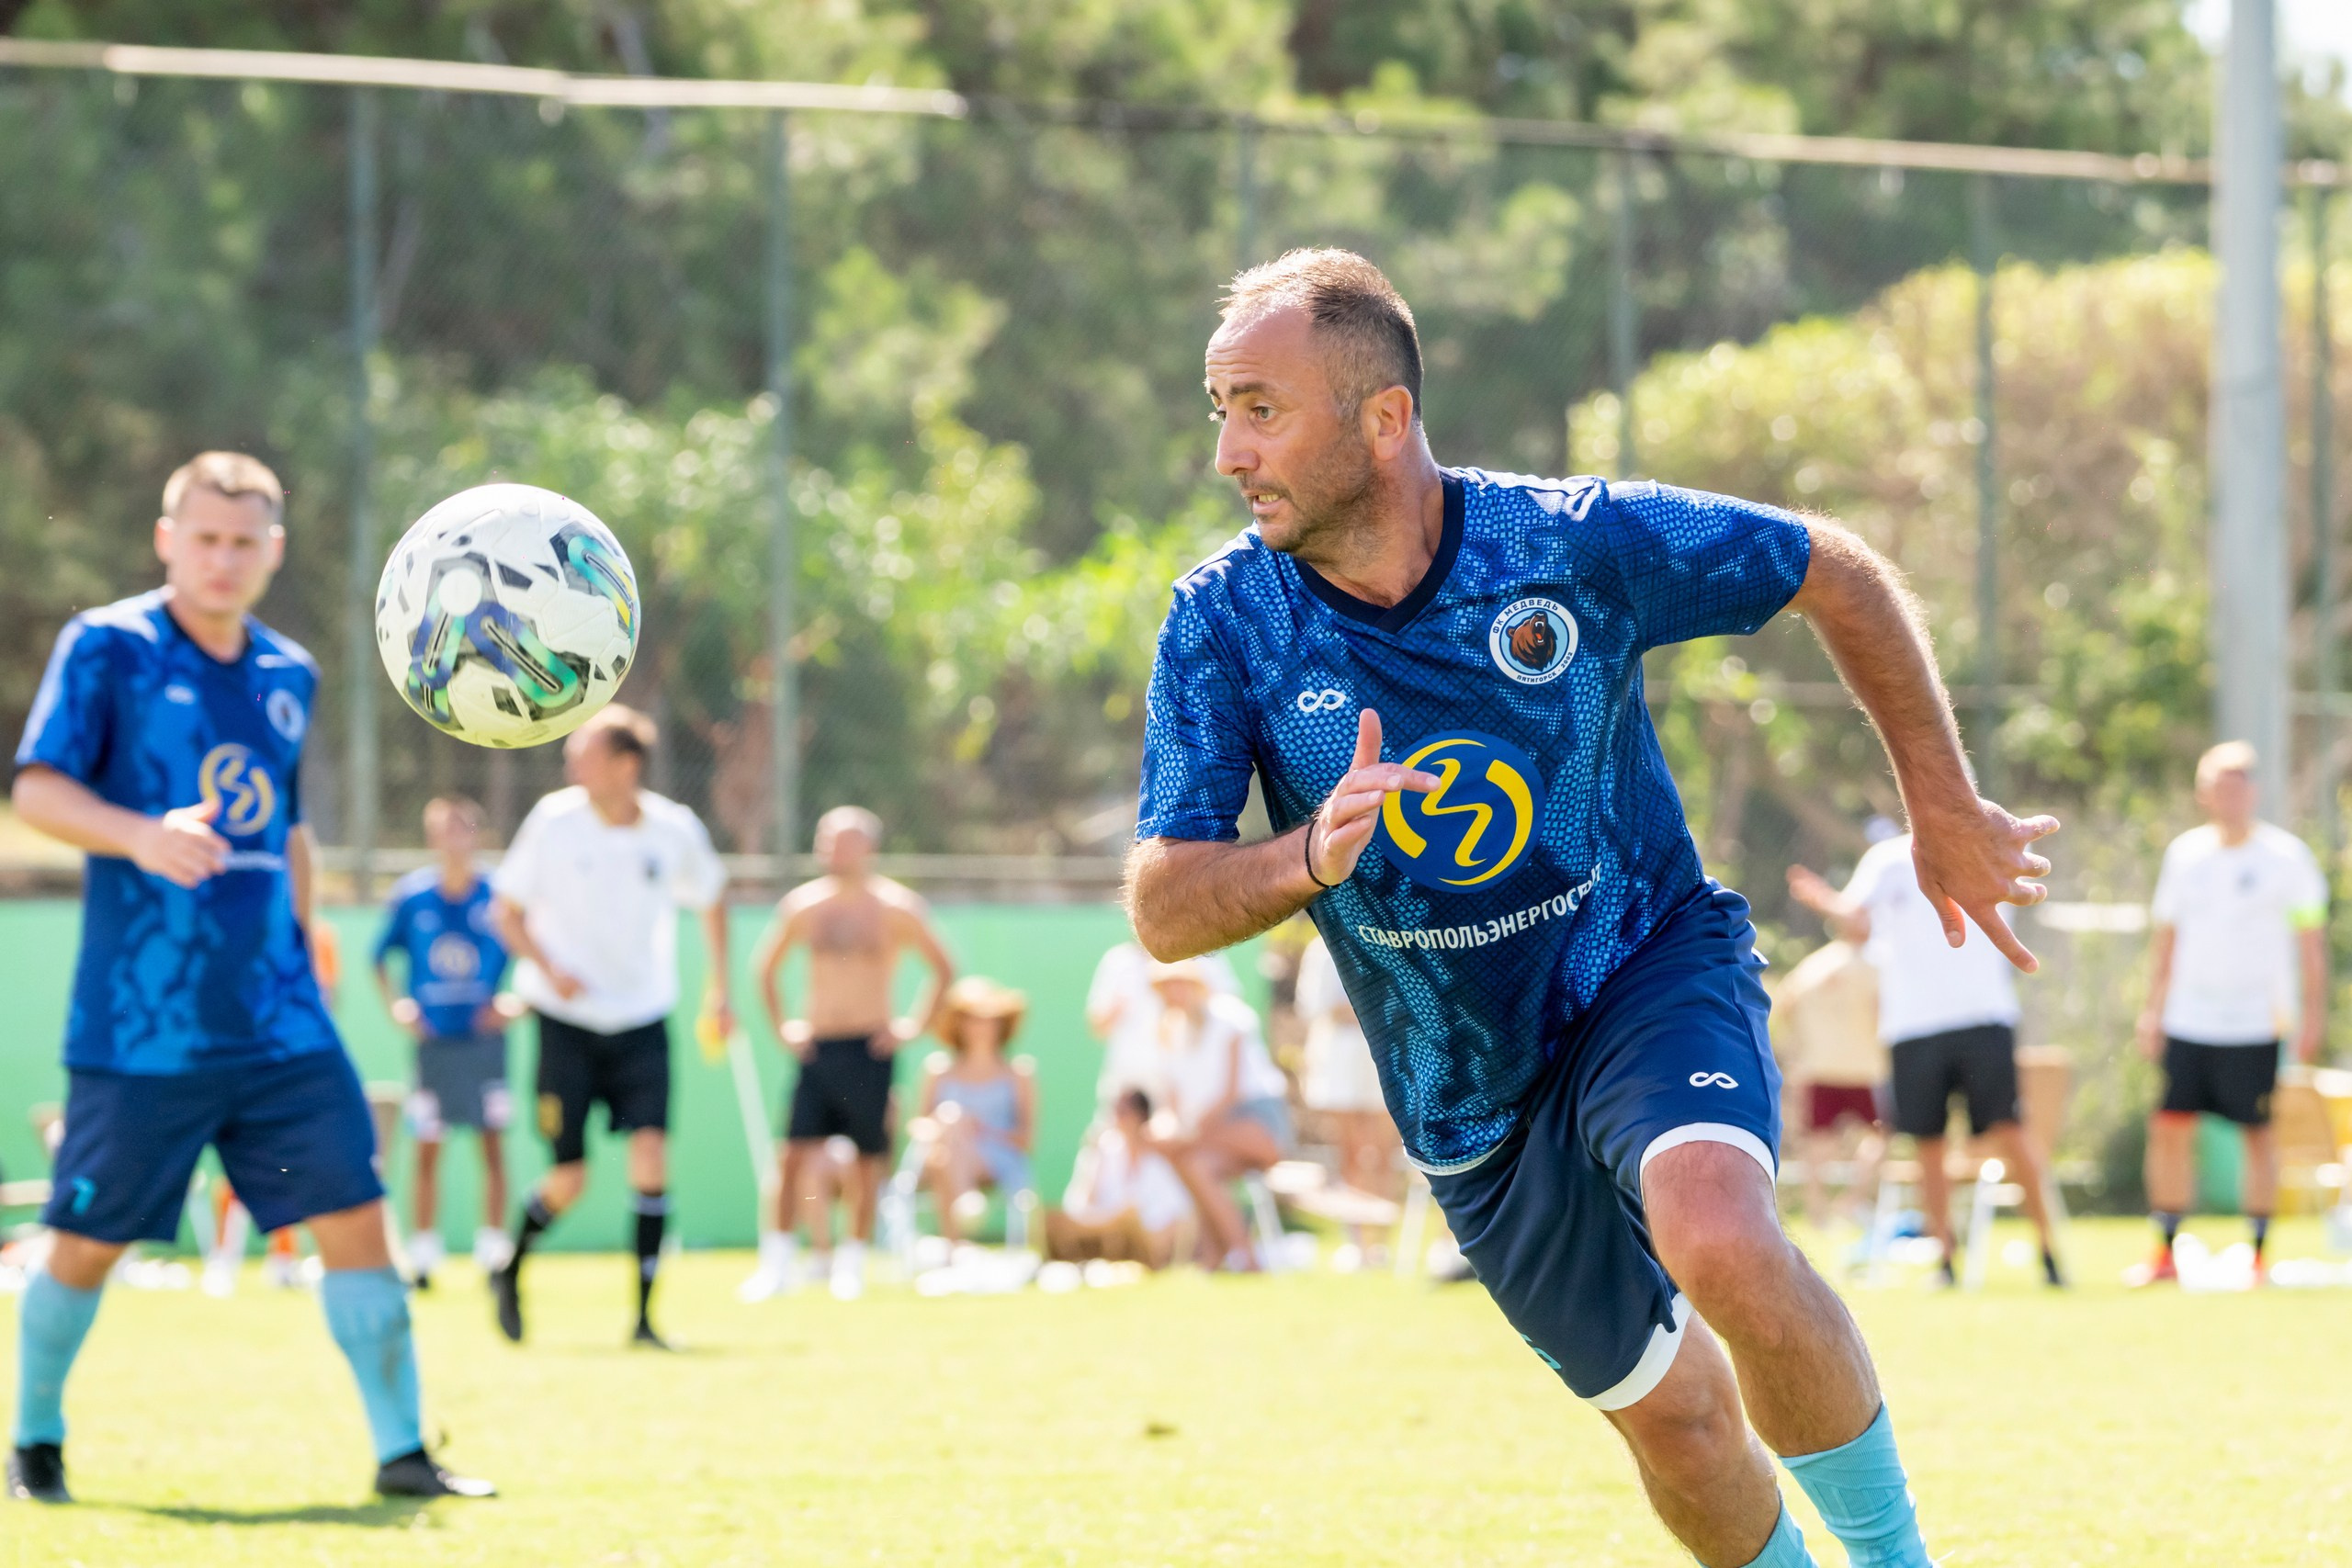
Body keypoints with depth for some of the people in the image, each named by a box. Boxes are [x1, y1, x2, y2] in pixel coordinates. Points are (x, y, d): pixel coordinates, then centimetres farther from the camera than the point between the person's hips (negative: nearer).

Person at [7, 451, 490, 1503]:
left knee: (353, 1213, -3)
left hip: (277, 1021, 5)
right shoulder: (106, 647, -4)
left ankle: (401, 1451, 2)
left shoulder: (288, 675, 14)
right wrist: (140, 835, -30)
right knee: (87, 1244, 3)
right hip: (138, 1022, -5)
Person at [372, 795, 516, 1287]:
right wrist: (397, 1005, 2)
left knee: (493, 1145, -3)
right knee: (427, 1150, 1)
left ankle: (493, 1254, 4)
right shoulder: (411, 897, 0)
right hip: (432, 1040, 1)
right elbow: (381, 956, 13)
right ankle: (422, 1252, 9)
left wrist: (515, 1004, -6)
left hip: (484, 1038, -1)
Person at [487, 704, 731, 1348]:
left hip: (641, 1021, 1)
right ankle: (510, 1271, 28)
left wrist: (719, 987, 14)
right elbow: (505, 910, 0)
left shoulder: (676, 830, -5)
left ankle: (644, 1314, -9)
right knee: (568, 1180, -3)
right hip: (566, 1021, -1)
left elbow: (711, 900, 16)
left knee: (650, 1152, -16)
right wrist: (548, 969, -17)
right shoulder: (553, 822, -9)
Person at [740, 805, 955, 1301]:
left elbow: (943, 970, 6)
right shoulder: (802, 905, 6)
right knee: (793, 1153, -8)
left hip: (869, 1050, -2)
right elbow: (766, 967, 20)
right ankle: (779, 1261, -2)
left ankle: (852, 1261, 13)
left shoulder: (896, 907, -1)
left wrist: (914, 1025, -1)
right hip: (815, 1049, 2)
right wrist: (782, 1027, 11)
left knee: (869, 1159, 2)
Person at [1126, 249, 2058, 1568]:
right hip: (1472, 1099, 3)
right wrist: (1312, 856, -37)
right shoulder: (1226, 622, -13)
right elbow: (1163, 911, -15)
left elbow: (1839, 575, -2)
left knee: (1718, 1243, -33)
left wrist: (1947, 813, 4)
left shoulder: (1577, 542, -18)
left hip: (1652, 966, -3)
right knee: (1673, 1413, 6)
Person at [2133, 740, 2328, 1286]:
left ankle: (2258, 1255, 7)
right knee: (2169, 1126, -3)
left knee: (2258, 1133, -1)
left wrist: (2313, 1011, -5)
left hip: (2254, 1025, -3)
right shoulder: (2184, 853, 9)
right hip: (2187, 1022, 3)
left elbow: (2310, 939, 0)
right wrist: (2153, 1008, 12)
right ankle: (2165, 1252, 2)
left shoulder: (2285, 856, -2)